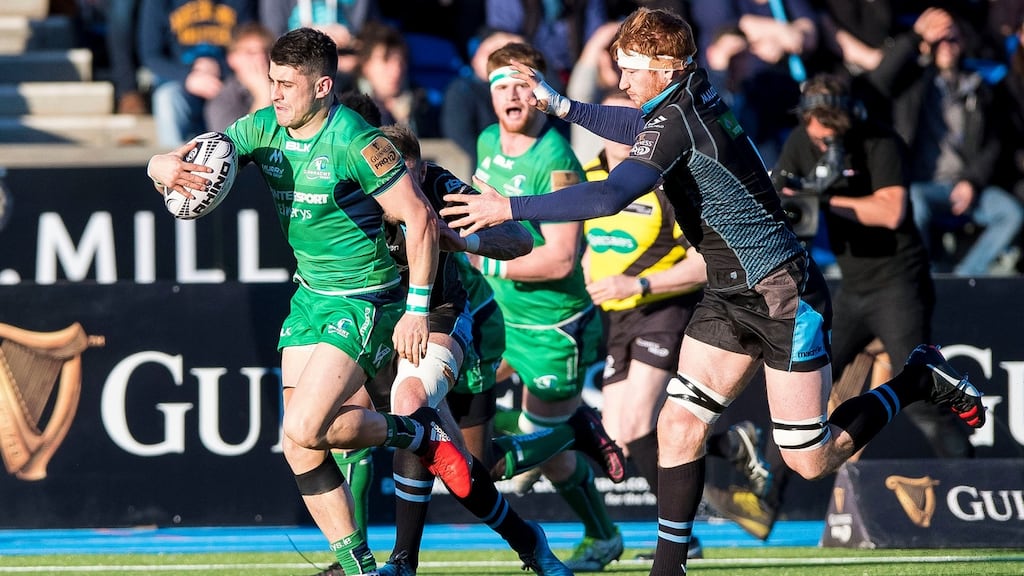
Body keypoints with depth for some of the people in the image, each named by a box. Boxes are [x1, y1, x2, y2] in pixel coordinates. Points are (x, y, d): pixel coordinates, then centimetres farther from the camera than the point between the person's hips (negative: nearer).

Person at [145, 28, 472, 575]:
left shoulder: (354, 141, -21)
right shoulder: (263, 129, -2)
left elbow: (420, 218, -16)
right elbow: (165, 163, -2)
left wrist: (417, 310, -17)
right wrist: (167, 167, -27)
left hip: (364, 303, -7)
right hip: (309, 297, 7)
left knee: (303, 430, -19)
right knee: (299, 447, 2)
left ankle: (421, 433, 4)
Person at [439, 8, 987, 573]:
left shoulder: (677, 121, -25)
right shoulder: (692, 92, 2)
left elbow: (608, 197, -35)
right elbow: (637, 128, 27)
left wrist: (510, 208, -31)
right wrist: (560, 104, 25)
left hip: (784, 296, -9)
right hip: (730, 297, 9)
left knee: (810, 460, 0)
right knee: (678, 428, -1)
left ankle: (919, 379, 19)